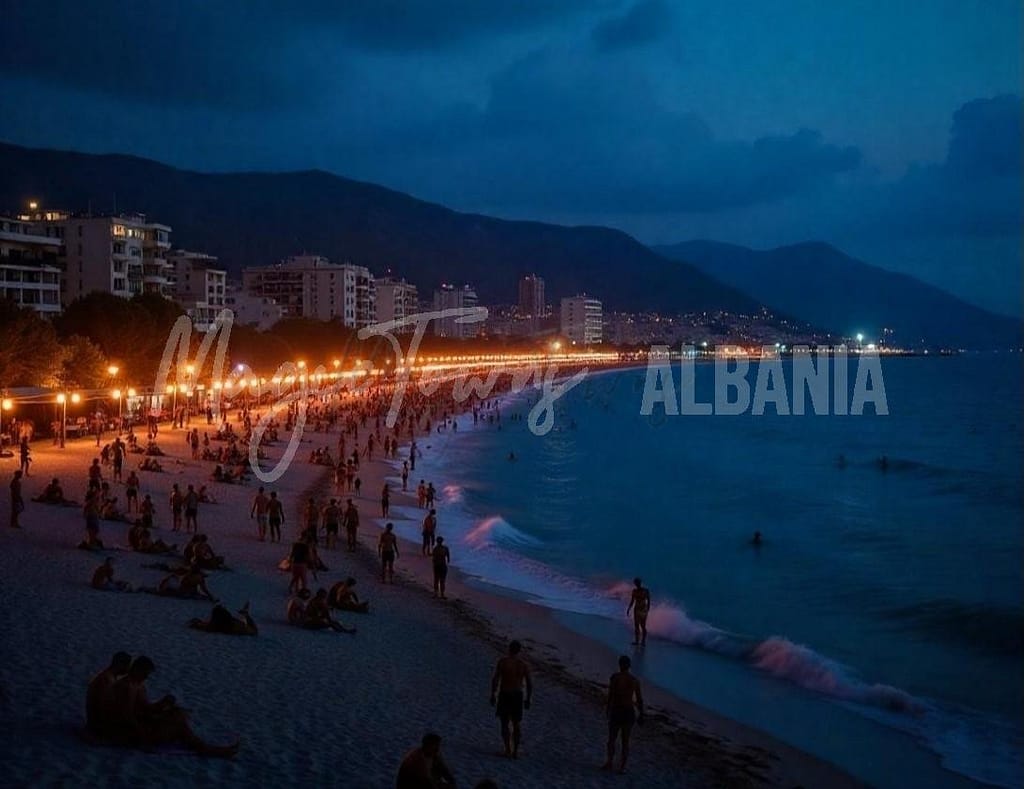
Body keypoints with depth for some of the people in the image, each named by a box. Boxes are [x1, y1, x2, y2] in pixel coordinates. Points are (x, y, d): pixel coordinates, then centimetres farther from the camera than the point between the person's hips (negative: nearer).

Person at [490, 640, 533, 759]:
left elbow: (495, 679, -11)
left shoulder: (502, 661, -8)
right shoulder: (524, 664, -1)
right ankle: (515, 751, 11)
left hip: (504, 696, -2)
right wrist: (528, 699, 8)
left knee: (504, 724, 8)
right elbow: (529, 683, -1)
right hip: (518, 696, 2)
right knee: (516, 725, 14)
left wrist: (493, 695, -3)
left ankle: (508, 750, 0)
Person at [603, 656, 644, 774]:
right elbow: (640, 700, 3)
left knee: (612, 739, 9)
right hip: (629, 712, 3)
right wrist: (641, 715, 11)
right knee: (625, 741, 12)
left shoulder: (615, 677, -8)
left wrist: (608, 709, -4)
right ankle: (622, 766, 7)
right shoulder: (635, 680, 2)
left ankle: (610, 762, -8)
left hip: (616, 711, -3)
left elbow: (611, 695, -13)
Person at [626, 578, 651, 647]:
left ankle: (637, 641, 1)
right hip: (645, 609, 4)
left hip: (637, 609, -4)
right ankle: (643, 641, 13)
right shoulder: (647, 591, 3)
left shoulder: (635, 591, -10)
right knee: (643, 626, 10)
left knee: (636, 626, 0)